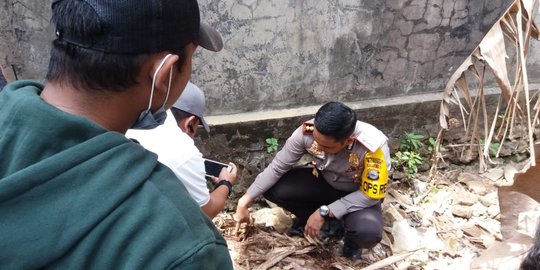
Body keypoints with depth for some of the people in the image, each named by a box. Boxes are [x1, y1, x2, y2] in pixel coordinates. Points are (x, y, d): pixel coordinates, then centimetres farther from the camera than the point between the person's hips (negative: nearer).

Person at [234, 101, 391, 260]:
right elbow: (277, 167, -17)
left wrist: (323, 212, -30)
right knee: (272, 188, -20)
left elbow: (371, 195, -26)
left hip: (360, 195, -3)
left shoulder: (374, 147, -37)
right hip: (323, 181, 3)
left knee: (368, 232, -35)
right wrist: (244, 201, -19)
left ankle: (352, 239, 4)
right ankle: (308, 217, 9)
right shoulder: (307, 132, -28)